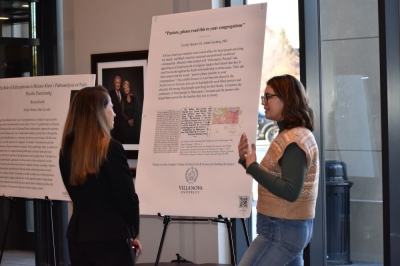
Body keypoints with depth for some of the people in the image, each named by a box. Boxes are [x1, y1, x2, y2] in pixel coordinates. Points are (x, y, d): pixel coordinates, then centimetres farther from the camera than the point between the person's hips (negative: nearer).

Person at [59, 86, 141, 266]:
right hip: (111, 238, -6)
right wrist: (132, 233, 7)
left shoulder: (67, 150, 5)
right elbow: (127, 197, -11)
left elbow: (78, 195, 11)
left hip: (78, 235, 6)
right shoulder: (111, 149, -14)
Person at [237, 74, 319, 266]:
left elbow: (290, 192, -25)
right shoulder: (293, 134, 12)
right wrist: (246, 160, 1)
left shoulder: (294, 140, -18)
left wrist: (252, 166, -22)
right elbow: (271, 177, 16)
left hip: (282, 230, -10)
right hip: (292, 227, 10)